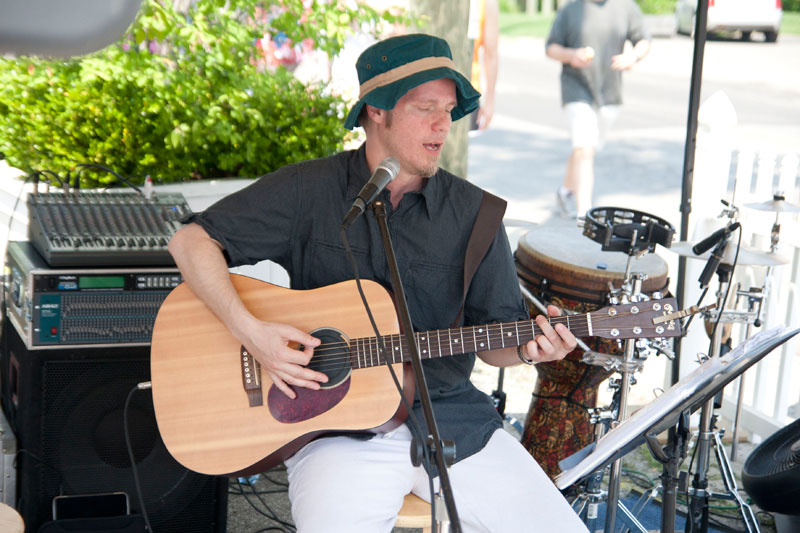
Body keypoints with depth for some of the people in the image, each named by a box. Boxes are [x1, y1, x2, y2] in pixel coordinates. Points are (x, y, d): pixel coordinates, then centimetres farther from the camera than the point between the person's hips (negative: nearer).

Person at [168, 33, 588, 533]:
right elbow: (191, 240, -3)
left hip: (452, 418, 3)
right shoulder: (309, 191, -1)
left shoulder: (473, 211, 6)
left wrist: (528, 347, -13)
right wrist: (250, 330, -17)